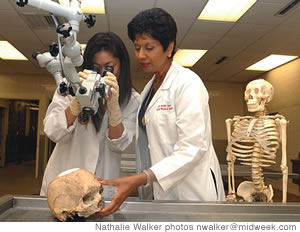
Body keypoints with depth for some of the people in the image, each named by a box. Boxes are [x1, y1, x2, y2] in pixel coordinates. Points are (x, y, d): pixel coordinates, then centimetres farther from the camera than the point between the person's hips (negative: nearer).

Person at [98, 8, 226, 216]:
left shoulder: (188, 83, -14)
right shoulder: (150, 88, 10)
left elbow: (193, 148, -22)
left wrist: (136, 180, -30)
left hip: (191, 192, -6)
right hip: (161, 190, 6)